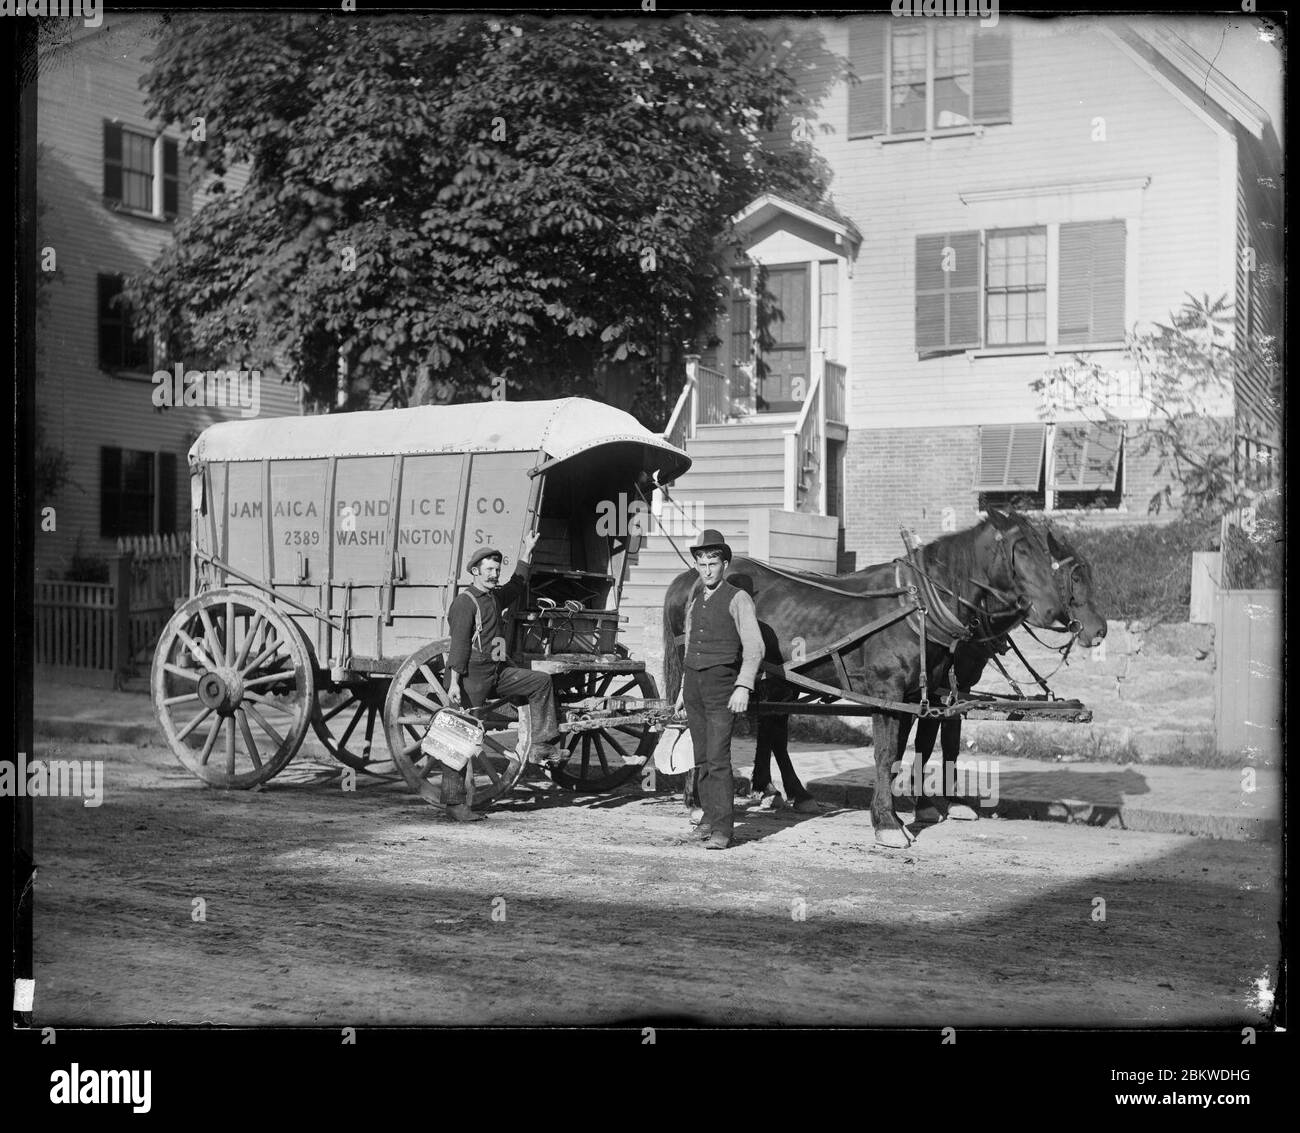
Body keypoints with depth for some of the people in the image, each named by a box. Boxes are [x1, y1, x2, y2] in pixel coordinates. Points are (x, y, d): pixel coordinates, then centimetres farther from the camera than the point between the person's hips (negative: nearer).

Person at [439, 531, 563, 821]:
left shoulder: (496, 596, 15)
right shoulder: (465, 603, -11)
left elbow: (517, 585, 37)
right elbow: (458, 645, -18)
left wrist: (527, 550, 37)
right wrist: (454, 683, -24)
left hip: (497, 672, 9)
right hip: (472, 674, -9)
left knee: (541, 681, 8)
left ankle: (540, 745, 8)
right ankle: (453, 801, -4)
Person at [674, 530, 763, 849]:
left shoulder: (737, 599, -6)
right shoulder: (694, 599, 14)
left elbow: (753, 648, -13)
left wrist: (743, 686, -24)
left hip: (721, 684, -6)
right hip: (693, 682, 6)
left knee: (718, 757, -11)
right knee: (701, 757, 10)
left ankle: (723, 828, -9)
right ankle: (710, 815, 21)